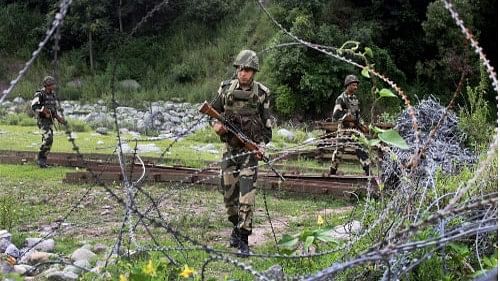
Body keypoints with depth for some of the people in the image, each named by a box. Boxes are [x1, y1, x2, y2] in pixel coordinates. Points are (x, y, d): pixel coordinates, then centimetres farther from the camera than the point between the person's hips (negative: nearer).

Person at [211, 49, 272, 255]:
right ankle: (236, 226, 32)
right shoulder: (226, 89, 3)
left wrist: (262, 145, -12)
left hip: (250, 149, -3)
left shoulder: (261, 94, -3)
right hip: (230, 147, 3)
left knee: (246, 194, -13)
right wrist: (216, 125, -7)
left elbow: (267, 124, 1)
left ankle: (243, 238, -9)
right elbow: (214, 112, 14)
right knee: (229, 193, 9)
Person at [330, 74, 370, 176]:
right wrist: (347, 118, -18)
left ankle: (368, 172, -2)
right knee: (339, 150, 1)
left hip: (355, 129, 6)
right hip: (344, 129, -6)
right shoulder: (341, 99, -10)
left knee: (361, 149, -1)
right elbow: (335, 116, -15)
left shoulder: (355, 99, 12)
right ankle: (332, 172, 14)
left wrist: (362, 126, 9)